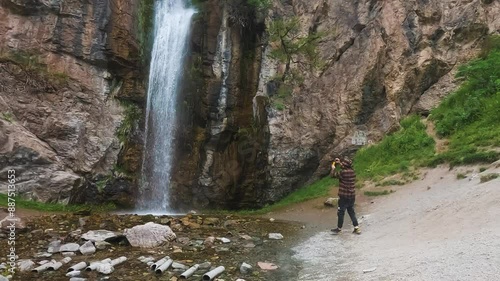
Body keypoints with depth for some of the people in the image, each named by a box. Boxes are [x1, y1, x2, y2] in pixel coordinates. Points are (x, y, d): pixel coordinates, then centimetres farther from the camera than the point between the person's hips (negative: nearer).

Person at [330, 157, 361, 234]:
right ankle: (357, 228, 16)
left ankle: (339, 229, 20)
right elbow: (346, 168, 23)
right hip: (352, 196, 7)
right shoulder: (352, 171, 1)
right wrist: (339, 163, 24)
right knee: (351, 212, 17)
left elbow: (333, 175, -8)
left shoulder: (343, 172, -21)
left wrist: (333, 168, 8)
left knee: (341, 212, 8)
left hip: (344, 196, -7)